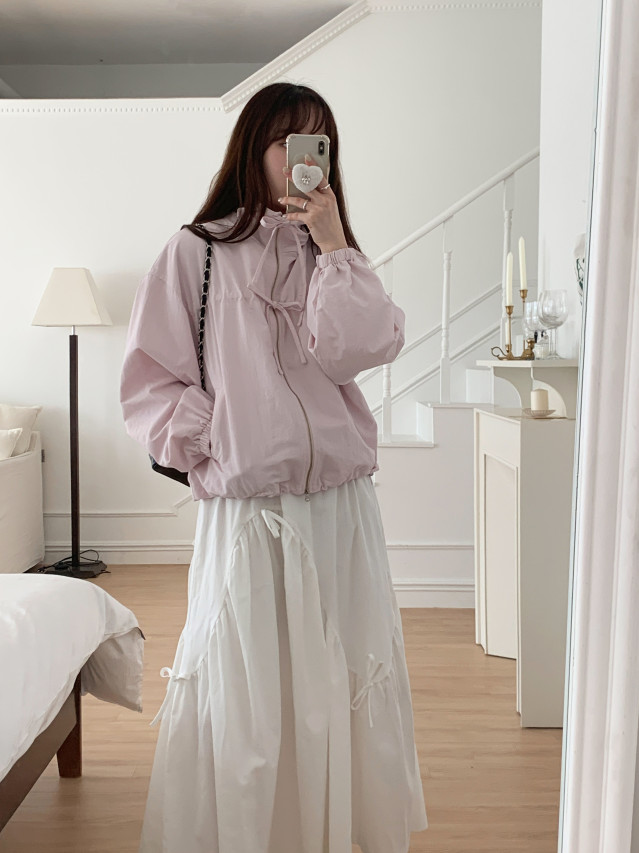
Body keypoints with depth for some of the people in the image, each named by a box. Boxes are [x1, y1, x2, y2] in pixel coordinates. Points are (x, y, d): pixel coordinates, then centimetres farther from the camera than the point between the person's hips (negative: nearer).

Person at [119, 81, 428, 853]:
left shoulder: (336, 256, 11)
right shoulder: (197, 252, 0)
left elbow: (356, 351, -8)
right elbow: (150, 384, -1)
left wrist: (333, 244, -9)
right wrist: (213, 449, -9)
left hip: (341, 506, 4)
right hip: (246, 510, -3)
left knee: (344, 685, 12)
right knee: (244, 696, 6)